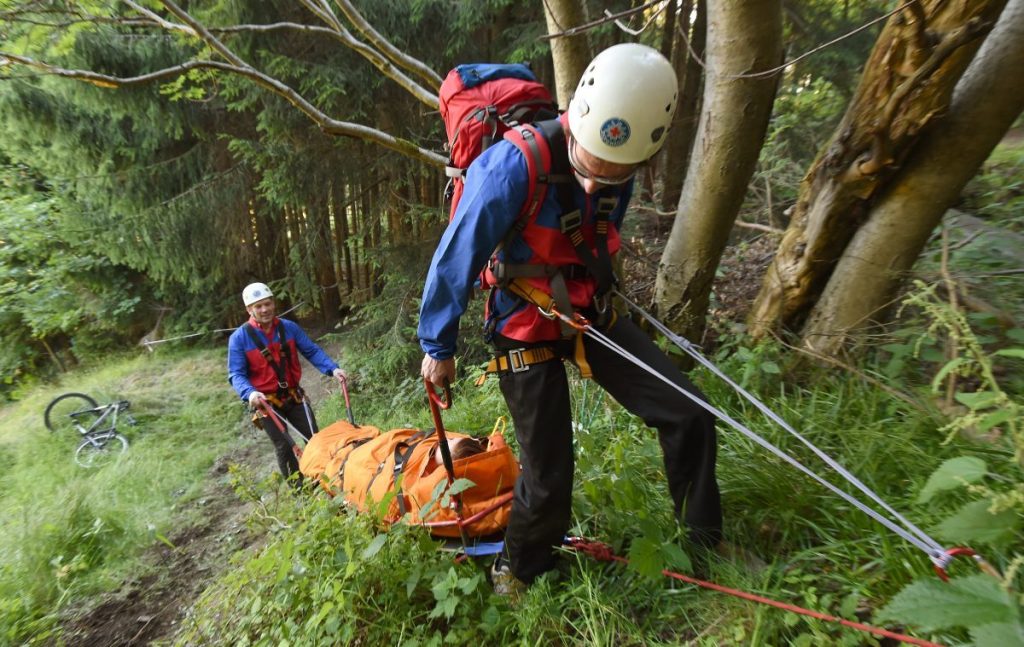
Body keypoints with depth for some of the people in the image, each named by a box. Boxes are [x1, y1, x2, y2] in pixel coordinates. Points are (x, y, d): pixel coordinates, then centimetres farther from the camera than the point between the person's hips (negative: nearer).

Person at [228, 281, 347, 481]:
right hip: (266, 402, -3)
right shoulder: (239, 338, -12)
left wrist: (332, 368, -18)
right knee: (285, 448, 2)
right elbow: (236, 374, -13)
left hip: (294, 395, 3)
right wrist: (249, 393, -33)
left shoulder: (289, 328, -5)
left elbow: (312, 351, -2)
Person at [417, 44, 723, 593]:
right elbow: (456, 257, -17)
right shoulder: (512, 167, -27)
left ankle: (707, 544, 25)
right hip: (526, 327, -5)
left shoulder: (620, 173, -5)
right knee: (549, 479, -1)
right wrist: (438, 346, -7)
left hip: (590, 312, 6)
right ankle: (518, 569, 33)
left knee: (690, 418, 0)